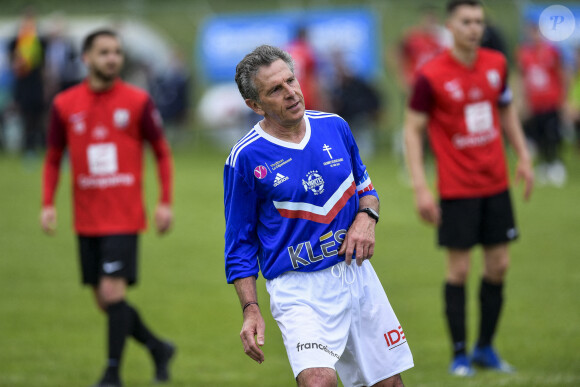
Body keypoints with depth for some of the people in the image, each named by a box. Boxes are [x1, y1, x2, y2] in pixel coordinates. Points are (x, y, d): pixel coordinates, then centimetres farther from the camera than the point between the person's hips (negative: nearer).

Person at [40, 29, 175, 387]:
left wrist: (166, 202, -4)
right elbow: (54, 159, 12)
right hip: (87, 219, 4)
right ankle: (158, 348, 28)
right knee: (105, 301, 7)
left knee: (113, 291, -13)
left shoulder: (138, 101, -3)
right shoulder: (65, 105, 3)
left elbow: (162, 152, 4)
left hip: (124, 217, -4)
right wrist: (48, 204, 0)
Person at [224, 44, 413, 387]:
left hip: (357, 274, 5)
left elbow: (364, 185, 19)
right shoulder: (246, 159, -9)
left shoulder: (334, 126, 3)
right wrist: (251, 310, -9)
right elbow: (240, 243, -2)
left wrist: (366, 218, -3)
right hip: (299, 288, -5)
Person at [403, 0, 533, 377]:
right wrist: (420, 187, -13)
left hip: (496, 183, 5)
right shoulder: (431, 76, -12)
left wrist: (523, 157, 12)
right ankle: (460, 353, 9)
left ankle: (486, 347, 19)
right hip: (457, 188, -5)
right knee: (459, 269, -2)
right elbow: (413, 129, -7)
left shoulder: (497, 64, 2)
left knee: (499, 265, 6)